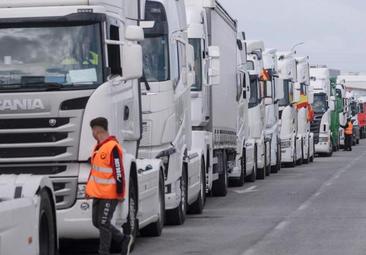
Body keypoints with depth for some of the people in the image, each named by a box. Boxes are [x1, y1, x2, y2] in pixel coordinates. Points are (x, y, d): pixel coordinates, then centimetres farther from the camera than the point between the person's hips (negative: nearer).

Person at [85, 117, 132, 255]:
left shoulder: (113, 147, -19)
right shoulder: (98, 147, 12)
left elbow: (119, 172, -19)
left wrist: (120, 193, -17)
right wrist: (89, 188, 21)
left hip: (109, 194, -10)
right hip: (98, 193, 10)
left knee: (103, 223, -4)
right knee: (97, 222, 14)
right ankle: (124, 240, 26)